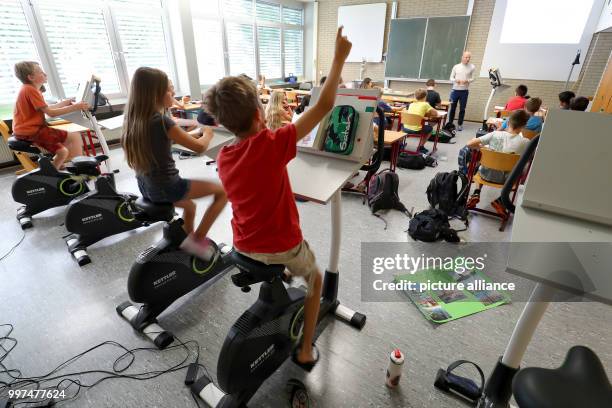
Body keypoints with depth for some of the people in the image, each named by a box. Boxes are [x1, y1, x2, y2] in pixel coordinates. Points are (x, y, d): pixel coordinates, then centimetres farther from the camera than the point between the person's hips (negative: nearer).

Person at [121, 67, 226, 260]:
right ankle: (197, 239, 3)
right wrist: (208, 133, 4)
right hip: (166, 188, -9)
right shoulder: (161, 121, -21)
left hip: (147, 188, 9)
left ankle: (189, 240, 42)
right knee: (223, 191, 1)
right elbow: (199, 147, -15)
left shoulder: (133, 117, 3)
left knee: (190, 206, 33)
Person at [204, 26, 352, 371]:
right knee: (315, 279, 26)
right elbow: (324, 106, -20)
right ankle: (306, 352, 31)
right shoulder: (273, 144, -23)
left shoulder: (223, 158, -6)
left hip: (245, 245, 5)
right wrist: (339, 58, -8)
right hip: (282, 246, -5)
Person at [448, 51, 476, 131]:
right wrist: (456, 80, -14)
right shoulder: (456, 66, 4)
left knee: (462, 109, 2)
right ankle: (450, 123, 17)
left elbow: (472, 78, 2)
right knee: (452, 108, 5)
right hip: (455, 90, 0)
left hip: (464, 91, 0)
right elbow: (451, 78, 7)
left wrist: (467, 81, -18)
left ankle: (460, 124, 12)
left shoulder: (472, 67, 2)